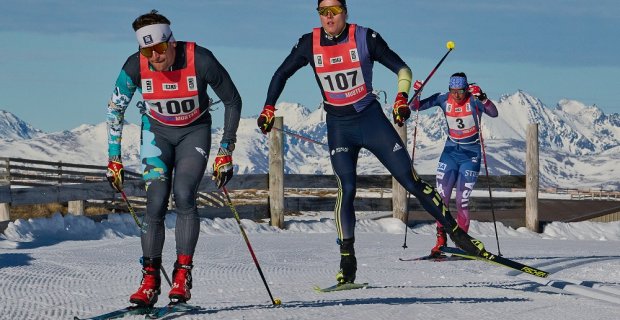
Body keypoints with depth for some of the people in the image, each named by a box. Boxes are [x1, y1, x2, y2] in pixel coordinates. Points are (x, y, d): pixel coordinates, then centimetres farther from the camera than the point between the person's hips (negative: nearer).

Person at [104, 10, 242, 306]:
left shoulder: (200, 60, -27)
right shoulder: (135, 66, -21)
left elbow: (233, 101, -12)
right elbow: (115, 109, -4)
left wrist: (226, 151, -11)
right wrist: (114, 159, -4)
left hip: (194, 131, -1)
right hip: (157, 132, 2)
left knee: (183, 195, -21)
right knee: (156, 202, -12)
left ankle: (183, 274, -14)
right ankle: (150, 280, -5)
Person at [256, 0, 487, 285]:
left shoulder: (365, 38, -9)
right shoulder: (309, 44, -3)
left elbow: (402, 69, -3)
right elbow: (281, 74, 11)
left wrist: (402, 97, -18)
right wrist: (268, 109, 3)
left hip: (371, 119, -1)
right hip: (338, 127, 1)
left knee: (411, 180, -4)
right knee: (346, 189, -15)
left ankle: (456, 233, 4)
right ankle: (347, 260, -10)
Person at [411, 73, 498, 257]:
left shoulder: (473, 100, -15)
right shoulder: (444, 99, -5)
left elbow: (493, 113, -30)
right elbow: (417, 106, -4)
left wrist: (482, 97, -45)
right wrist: (416, 93, -24)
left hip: (470, 155, -3)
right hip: (450, 151, 3)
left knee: (462, 201, -7)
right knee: (441, 198, -4)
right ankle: (441, 240, 5)